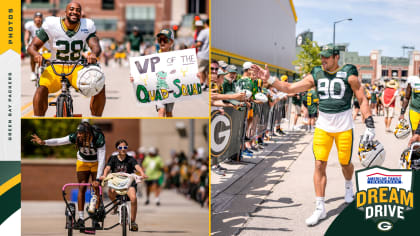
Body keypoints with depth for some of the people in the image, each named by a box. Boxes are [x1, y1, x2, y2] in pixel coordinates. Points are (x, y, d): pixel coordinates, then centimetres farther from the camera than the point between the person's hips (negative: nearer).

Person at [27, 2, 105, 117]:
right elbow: (32, 46, -8)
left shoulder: (87, 27, -1)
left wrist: (94, 54, -40)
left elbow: (96, 46, -14)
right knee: (42, 88, -33)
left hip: (77, 68, 2)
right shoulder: (51, 25, -8)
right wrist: (36, 54, -34)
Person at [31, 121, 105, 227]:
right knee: (81, 189, -3)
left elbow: (101, 160, -33)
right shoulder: (75, 137, -25)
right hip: (82, 162, 2)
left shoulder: (98, 138, -34)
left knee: (96, 189, -7)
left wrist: (97, 179, -37)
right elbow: (59, 141, -31)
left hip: (96, 163, -2)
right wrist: (43, 142, -47)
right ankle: (81, 217, -2)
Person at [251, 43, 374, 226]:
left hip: (344, 126, -3)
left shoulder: (348, 74, -6)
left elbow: (362, 100, -4)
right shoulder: (316, 75, 4)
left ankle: (348, 185, 44)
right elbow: (290, 88, 3)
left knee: (345, 163, 7)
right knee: (319, 164, -6)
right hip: (323, 126, 3)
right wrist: (269, 79, -9)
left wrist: (370, 125, -10)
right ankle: (320, 208, -2)